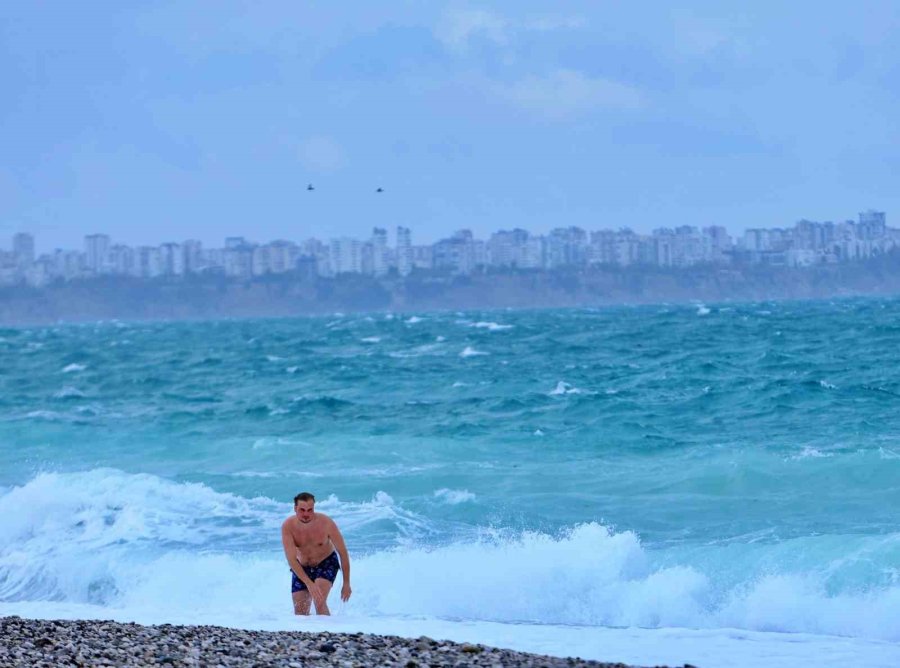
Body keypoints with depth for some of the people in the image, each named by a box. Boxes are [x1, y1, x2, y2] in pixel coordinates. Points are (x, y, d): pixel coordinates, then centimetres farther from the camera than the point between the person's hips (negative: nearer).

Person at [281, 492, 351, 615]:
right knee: (300, 613, 3)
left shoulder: (326, 523, -26)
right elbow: (291, 559, -27)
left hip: (326, 563, -2)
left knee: (319, 601, -27)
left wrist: (346, 584, -11)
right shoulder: (288, 526, -24)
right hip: (301, 567, 2)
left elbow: (343, 552, -14)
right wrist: (309, 584, -37)